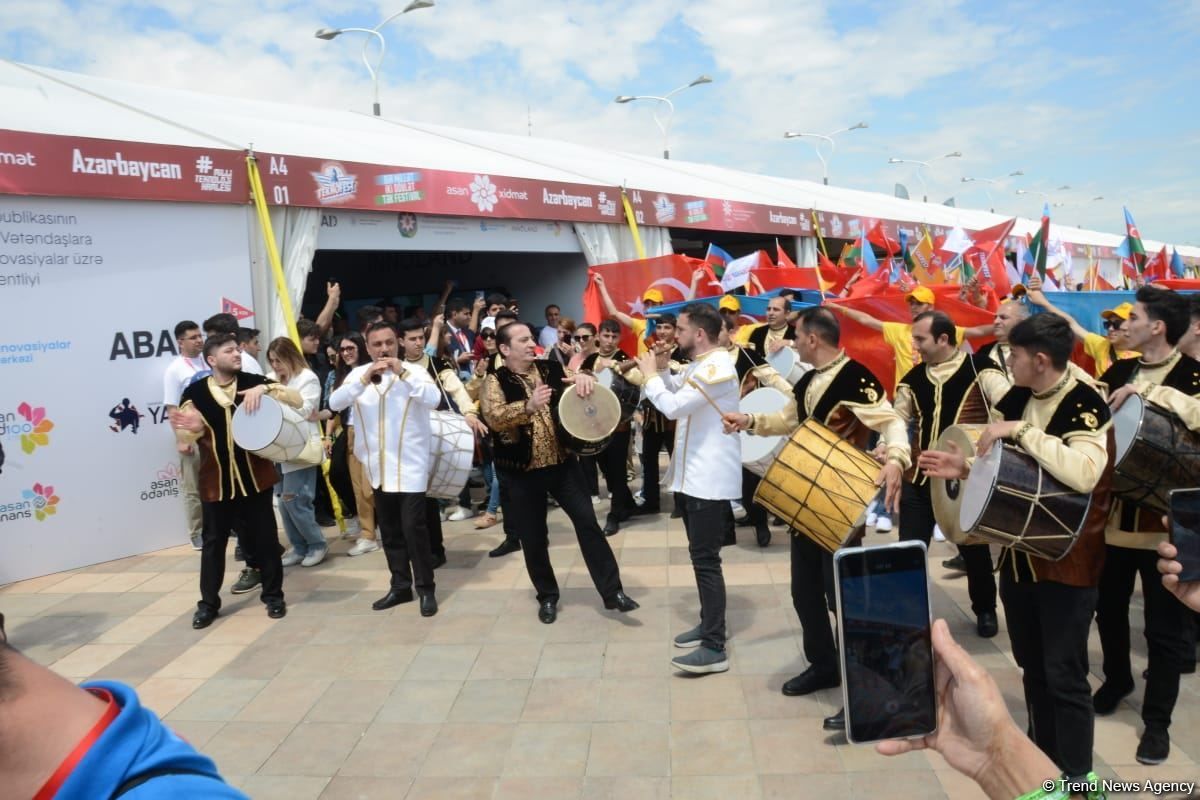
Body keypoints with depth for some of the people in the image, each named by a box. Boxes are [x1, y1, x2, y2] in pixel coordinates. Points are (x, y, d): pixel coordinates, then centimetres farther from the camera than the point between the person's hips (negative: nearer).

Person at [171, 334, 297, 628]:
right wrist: (190, 429, -24)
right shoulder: (194, 393, -3)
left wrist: (264, 389, -21)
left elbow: (298, 400, -7)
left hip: (255, 475, 0)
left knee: (264, 537, 7)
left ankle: (273, 595, 22)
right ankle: (208, 603, 22)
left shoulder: (253, 381, -1)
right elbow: (185, 438, -1)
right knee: (214, 541, 9)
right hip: (216, 480, 0)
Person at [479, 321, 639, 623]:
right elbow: (495, 418, -25)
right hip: (522, 472, -3)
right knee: (534, 538, 8)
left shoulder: (551, 369, 4)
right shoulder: (494, 382, -9)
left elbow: (576, 382, 9)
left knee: (588, 522, -1)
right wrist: (528, 406, -43)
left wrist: (584, 377, -16)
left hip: (562, 463, 3)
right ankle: (547, 597, 27)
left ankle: (613, 592, 7)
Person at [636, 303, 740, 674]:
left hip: (710, 479, -10)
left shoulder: (716, 367, -20)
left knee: (706, 559, -9)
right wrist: (663, 369, 6)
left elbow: (673, 407, -27)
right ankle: (709, 624, 30)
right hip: (693, 474, 10)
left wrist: (650, 374, -13)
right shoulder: (698, 364, 11)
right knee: (700, 555, 18)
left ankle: (715, 648, -4)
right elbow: (676, 394, 21)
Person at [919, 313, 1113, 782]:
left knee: (1063, 674, 1)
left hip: (1067, 561, -7)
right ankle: (1041, 756, 36)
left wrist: (1021, 431, -33)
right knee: (1031, 666, 19)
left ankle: (1075, 777, 18)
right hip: (1018, 552, 7)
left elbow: (1083, 474, -35)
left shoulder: (1086, 406, -18)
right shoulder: (1016, 399, 4)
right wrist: (966, 468, -4)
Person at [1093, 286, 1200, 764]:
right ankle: (1116, 680, 43)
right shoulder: (1118, 372, 7)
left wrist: (1148, 390, -30)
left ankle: (1157, 720, 22)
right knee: (1108, 608, 19)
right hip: (1113, 512, 5)